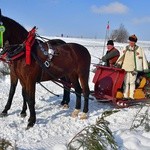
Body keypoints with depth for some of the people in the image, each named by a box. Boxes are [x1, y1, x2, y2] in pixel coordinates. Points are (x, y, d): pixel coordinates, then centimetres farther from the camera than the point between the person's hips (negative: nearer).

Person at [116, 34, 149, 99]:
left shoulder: (139, 49, 1)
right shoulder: (126, 48, 14)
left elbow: (143, 58, 0)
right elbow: (121, 57, 20)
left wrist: (145, 68, -3)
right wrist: (117, 63, 12)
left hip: (134, 69, -4)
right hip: (125, 68, 4)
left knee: (132, 82, -4)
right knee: (126, 82, 4)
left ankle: (131, 95, 1)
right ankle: (125, 95, 9)